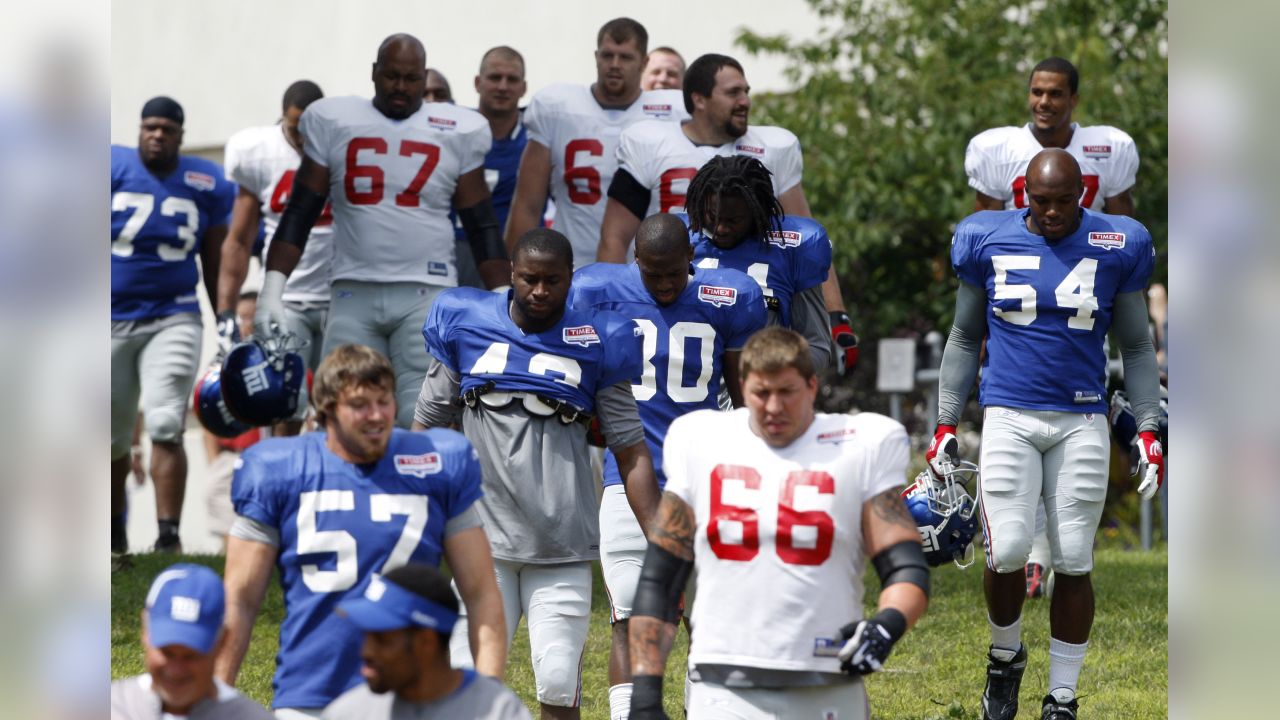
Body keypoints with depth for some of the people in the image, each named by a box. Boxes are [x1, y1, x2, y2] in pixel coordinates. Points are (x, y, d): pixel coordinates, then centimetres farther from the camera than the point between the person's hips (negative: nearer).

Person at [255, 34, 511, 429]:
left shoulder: (456, 133, 7)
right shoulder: (334, 123, 8)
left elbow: (483, 228, 10)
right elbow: (299, 215, 9)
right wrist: (272, 289, 0)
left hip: (426, 294, -1)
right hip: (353, 293, 1)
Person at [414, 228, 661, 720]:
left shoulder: (595, 343, 3)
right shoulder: (464, 326, 5)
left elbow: (631, 453, 5)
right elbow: (428, 428, 12)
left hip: (563, 549, -1)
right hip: (483, 538, 1)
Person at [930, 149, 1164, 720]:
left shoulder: (1117, 248, 1)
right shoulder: (988, 241, 2)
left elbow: (1136, 347, 10)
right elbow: (965, 338, 12)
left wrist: (1148, 431, 3)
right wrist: (945, 425, 8)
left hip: (1082, 423, 0)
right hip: (1009, 417, 0)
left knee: (1074, 563, 1)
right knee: (1007, 553, -12)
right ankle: (1006, 656, 18)